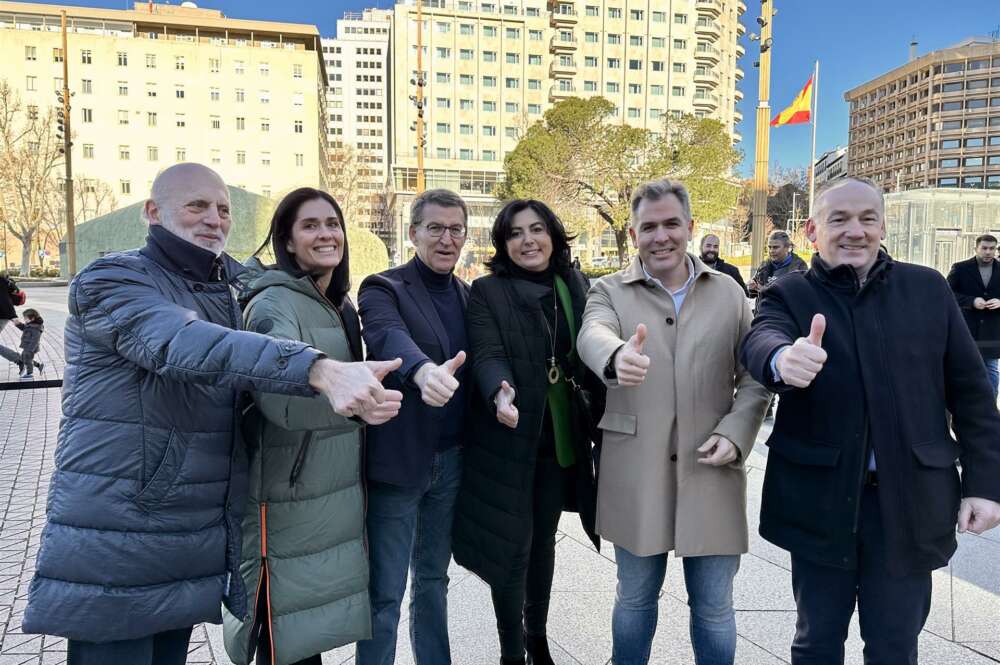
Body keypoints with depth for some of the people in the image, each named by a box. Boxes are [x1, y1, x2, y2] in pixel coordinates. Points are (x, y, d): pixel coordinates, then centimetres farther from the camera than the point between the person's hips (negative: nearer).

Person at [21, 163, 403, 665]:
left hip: (200, 543, 7)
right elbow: (185, 344, -31)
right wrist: (319, 370, -45)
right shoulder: (110, 280, -12)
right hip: (114, 546, -6)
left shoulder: (233, 288, 13)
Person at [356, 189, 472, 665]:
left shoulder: (468, 296, 11)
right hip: (398, 460, -5)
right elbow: (388, 337, -29)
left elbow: (475, 364, 13)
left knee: (433, 578, 20)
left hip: (451, 459, 6)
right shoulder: (383, 289, -8)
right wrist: (424, 371, -49)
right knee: (385, 591, 3)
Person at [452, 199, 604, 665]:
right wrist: (500, 391, -39)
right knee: (512, 548, 5)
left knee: (544, 540, 19)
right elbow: (487, 354, -19)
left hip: (562, 437, 4)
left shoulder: (573, 286, 6)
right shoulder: (487, 291, -7)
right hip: (509, 440, -4)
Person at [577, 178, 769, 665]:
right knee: (634, 598, 16)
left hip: (710, 471, 1)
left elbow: (754, 375, 7)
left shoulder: (729, 293, 6)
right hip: (636, 474, -1)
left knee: (714, 606, 13)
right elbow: (593, 334, -22)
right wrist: (617, 357, -45)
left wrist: (735, 433, -10)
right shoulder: (610, 291, 1)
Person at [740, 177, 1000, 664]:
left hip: (910, 500, 1)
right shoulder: (788, 295, -3)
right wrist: (783, 359, -49)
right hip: (820, 500, -1)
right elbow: (759, 341, -26)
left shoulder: (928, 289, 3)